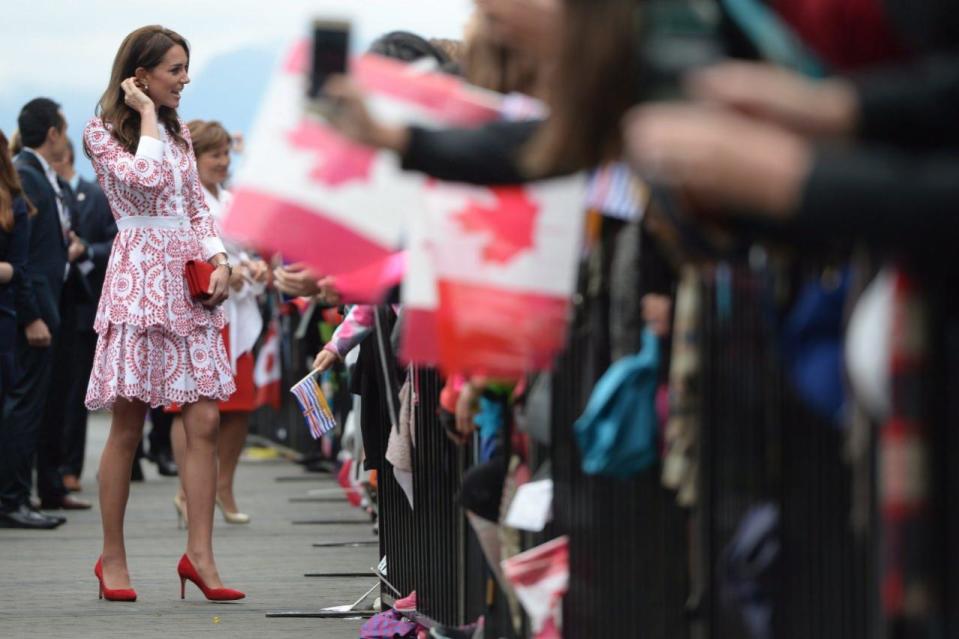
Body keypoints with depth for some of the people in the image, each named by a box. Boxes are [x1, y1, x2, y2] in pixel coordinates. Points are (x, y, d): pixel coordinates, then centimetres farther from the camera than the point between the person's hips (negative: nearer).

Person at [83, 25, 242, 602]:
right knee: (129, 425, -3)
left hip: (190, 278, 6)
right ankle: (113, 557, 6)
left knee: (205, 421, -4)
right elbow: (144, 178, -18)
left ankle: (200, 554, -3)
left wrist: (219, 260, 2)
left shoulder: (178, 131, 18)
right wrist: (147, 115, -8)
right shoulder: (103, 132, -1)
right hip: (140, 277, -6)